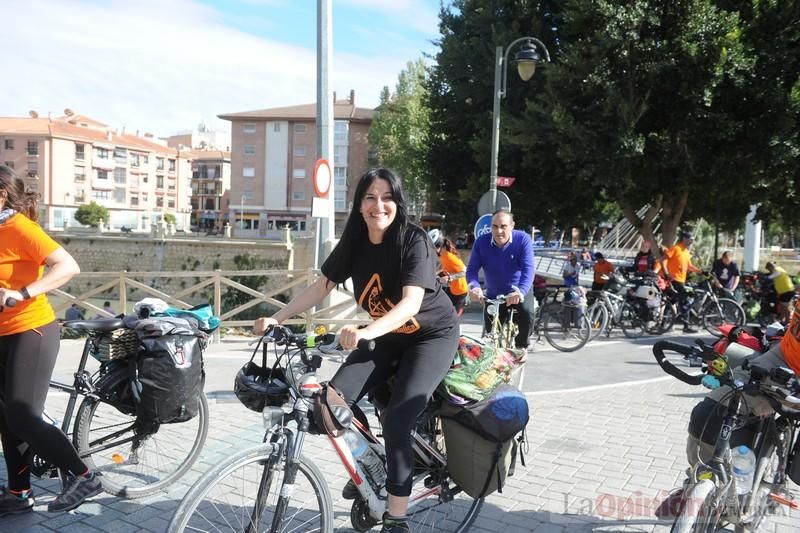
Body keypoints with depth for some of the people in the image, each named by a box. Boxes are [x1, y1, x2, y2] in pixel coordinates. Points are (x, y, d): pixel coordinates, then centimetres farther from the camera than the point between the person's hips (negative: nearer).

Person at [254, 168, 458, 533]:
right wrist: (277, 318, -14)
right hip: (389, 338, 5)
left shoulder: (414, 240, -24)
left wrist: (364, 332, -50)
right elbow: (322, 286, -3)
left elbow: (411, 302, -34)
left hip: (432, 336, -5)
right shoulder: (355, 242, -7)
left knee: (396, 421, -18)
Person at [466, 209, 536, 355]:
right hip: (493, 296, 2)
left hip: (520, 293, -2)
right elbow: (472, 269, -15)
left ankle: (521, 346, -3)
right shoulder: (481, 242, -14)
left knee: (527, 312, -29)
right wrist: (474, 286, -38)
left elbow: (528, 268, -29)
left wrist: (520, 291, -47)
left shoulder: (523, 239, -20)